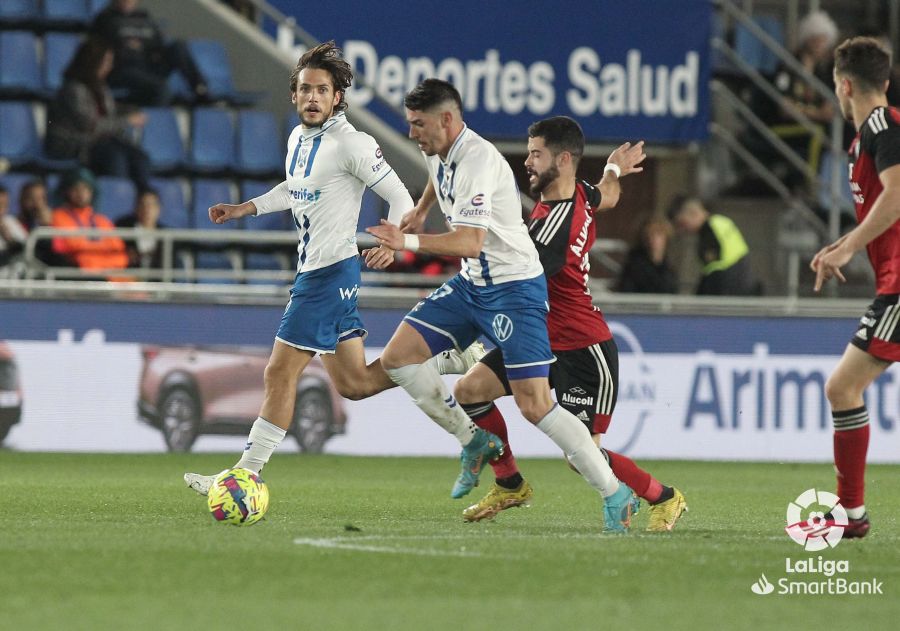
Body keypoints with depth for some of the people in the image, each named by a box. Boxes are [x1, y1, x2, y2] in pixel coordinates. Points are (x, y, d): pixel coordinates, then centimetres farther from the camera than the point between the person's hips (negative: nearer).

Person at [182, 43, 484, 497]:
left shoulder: (351, 143, -16)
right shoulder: (298, 138, 10)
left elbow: (399, 196, -14)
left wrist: (390, 244, -31)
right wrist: (248, 208, 19)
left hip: (331, 272, -10)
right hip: (311, 270, 10)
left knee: (280, 373, -8)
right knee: (353, 384, 14)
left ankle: (246, 475, -2)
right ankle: (454, 361, 23)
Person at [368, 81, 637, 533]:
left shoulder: (478, 161, -25)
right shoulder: (439, 151, 4)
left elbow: (468, 242, -34)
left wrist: (407, 242, -39)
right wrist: (421, 210, 36)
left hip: (514, 287, -9)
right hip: (471, 284, 9)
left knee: (534, 404, -15)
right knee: (397, 357, 0)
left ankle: (614, 493, -5)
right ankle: (474, 442, 13)